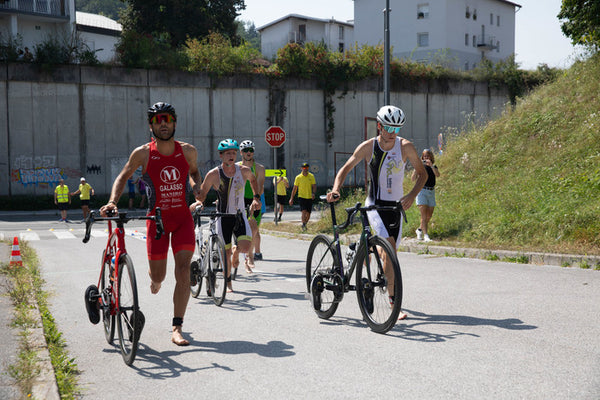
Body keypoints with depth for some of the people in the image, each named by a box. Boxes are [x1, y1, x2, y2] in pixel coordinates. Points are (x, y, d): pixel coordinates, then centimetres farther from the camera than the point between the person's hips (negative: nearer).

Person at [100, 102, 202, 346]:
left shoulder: (188, 151, -3)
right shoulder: (143, 153, -8)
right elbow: (124, 176, 5)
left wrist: (196, 187, -2)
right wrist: (112, 202, -9)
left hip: (183, 218, 1)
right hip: (157, 218, -1)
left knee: (183, 272, -13)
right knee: (158, 275, 8)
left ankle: (177, 329, -7)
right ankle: (155, 277, 50)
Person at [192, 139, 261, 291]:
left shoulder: (244, 170, -4)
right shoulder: (213, 174, -10)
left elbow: (253, 179, 19)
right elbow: (202, 193, 0)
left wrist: (256, 197, 10)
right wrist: (198, 202, -21)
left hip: (240, 215, 1)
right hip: (222, 216, -1)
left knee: (245, 247, -16)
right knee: (226, 252, 1)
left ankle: (236, 251, 21)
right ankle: (228, 281, 23)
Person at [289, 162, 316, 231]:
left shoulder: (311, 176, 3)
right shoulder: (298, 177, -2)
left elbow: (314, 186, 1)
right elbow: (294, 188, 3)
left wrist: (313, 193, -19)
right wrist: (291, 198, 2)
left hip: (309, 197, 3)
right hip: (301, 197, -2)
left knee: (308, 214, 6)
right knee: (304, 211, -20)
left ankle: (304, 225, 28)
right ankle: (303, 226, -15)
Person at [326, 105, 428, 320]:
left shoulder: (405, 147, -7)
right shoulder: (367, 147, -9)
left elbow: (422, 173, -1)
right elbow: (345, 168, -1)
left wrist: (412, 195, -18)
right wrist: (335, 189, -18)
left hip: (396, 205, 3)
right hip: (374, 204, -2)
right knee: (390, 245, -21)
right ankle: (393, 300, -20)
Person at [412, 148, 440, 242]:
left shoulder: (434, 167, 11)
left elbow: (437, 175, -10)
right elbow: (413, 179, -7)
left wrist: (431, 165, -22)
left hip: (431, 192, 4)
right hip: (422, 191, -4)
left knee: (429, 216, 9)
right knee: (424, 215, -12)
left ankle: (419, 229, 30)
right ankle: (425, 235, -15)